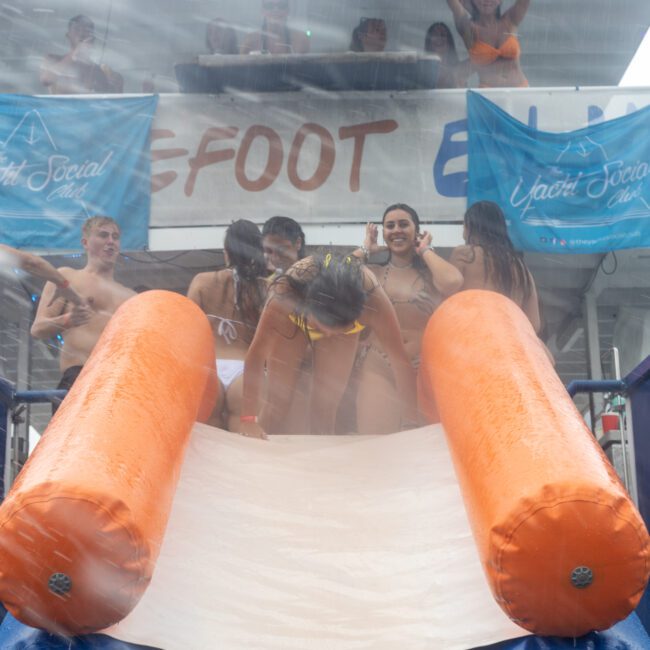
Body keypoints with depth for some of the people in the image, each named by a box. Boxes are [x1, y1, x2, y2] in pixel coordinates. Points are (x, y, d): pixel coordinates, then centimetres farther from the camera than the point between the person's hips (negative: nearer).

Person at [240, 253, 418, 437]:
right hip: (293, 319, -1)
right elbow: (257, 353, -38)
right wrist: (249, 419, -39)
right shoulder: (286, 293, -44)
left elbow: (401, 362, -35)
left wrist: (411, 425, -35)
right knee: (278, 399, -4)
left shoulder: (373, 301, -42)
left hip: (343, 324, 1)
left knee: (326, 405, -2)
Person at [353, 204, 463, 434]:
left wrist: (425, 250, -2)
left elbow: (453, 282, -18)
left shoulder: (430, 272, 5)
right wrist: (365, 249, 3)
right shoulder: (372, 273, 6)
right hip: (377, 370, 0)